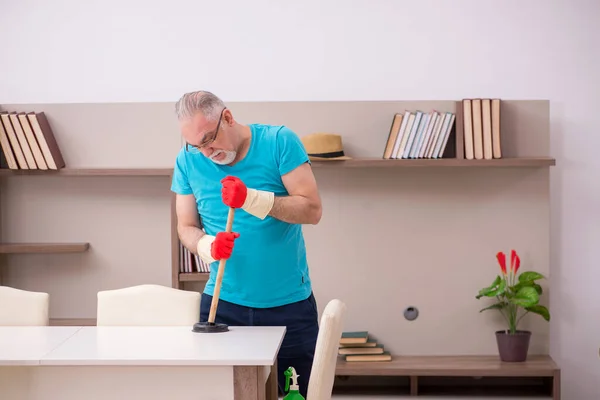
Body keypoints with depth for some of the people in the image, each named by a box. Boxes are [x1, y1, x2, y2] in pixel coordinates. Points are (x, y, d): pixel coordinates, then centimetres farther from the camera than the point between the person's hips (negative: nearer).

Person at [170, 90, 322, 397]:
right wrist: (207, 246, -19)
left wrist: (254, 200, -27)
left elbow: (312, 210, -13)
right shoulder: (188, 160, -1)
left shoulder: (279, 141, -9)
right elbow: (186, 227, 4)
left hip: (289, 303, -1)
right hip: (224, 303, 2)